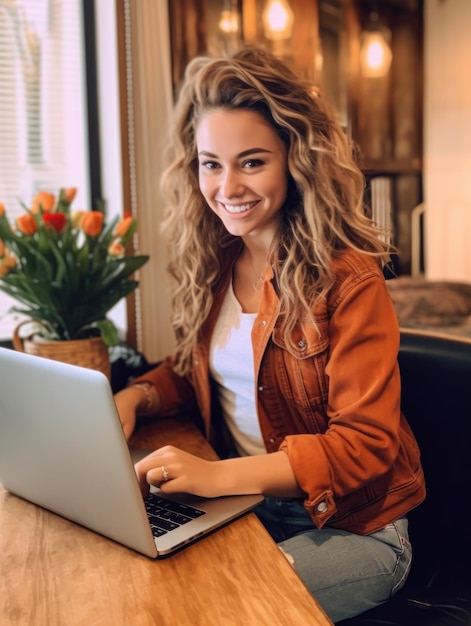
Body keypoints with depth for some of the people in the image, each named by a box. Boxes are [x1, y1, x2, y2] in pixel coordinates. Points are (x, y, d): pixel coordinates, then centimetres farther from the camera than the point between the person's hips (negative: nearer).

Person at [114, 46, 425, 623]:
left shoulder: (348, 278, -18)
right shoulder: (210, 262, 1)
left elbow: (366, 444, -20)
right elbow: (192, 372, 13)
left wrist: (220, 475, -31)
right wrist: (132, 398, -10)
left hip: (350, 527, -4)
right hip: (244, 506, 5)